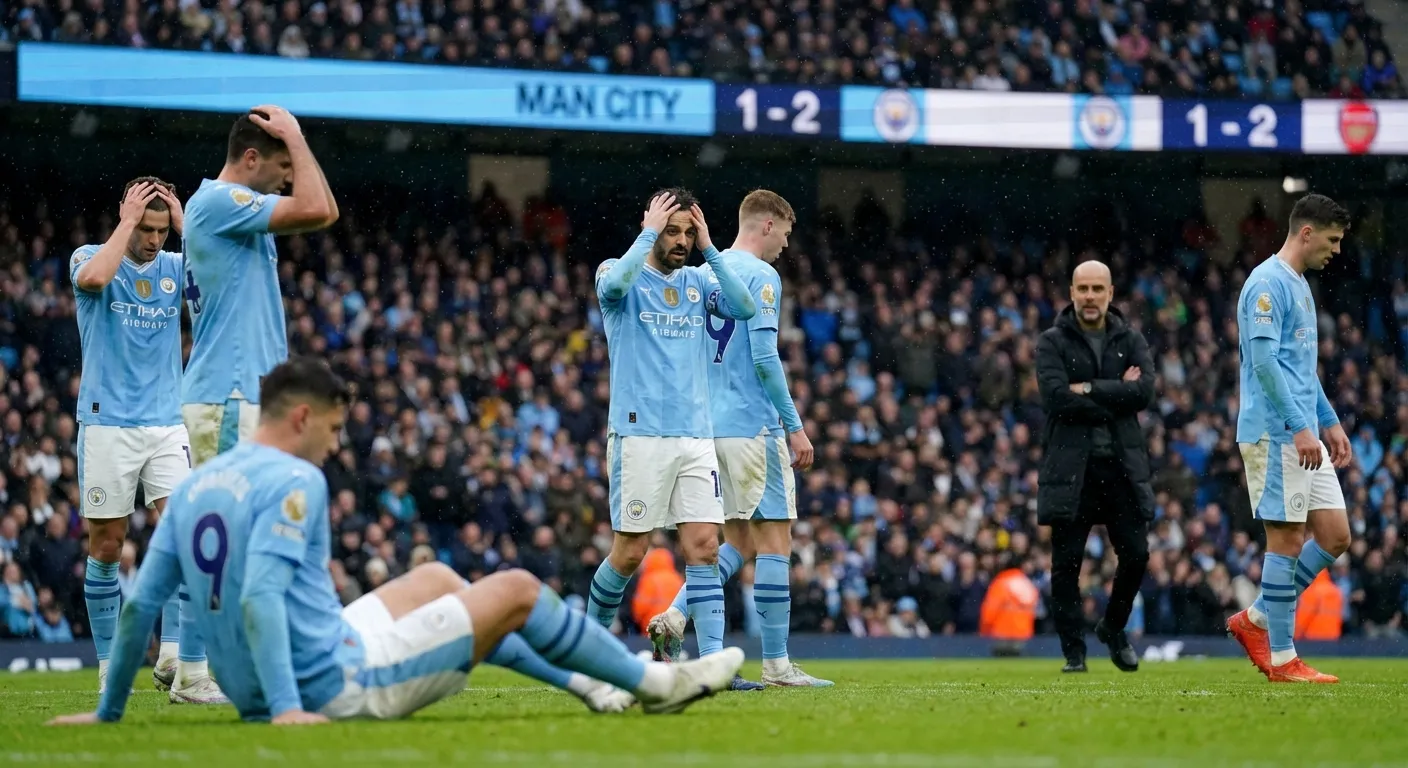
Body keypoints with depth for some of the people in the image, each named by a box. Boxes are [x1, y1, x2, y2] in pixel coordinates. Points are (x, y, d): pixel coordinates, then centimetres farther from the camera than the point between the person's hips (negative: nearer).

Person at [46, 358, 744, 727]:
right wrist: (286, 708, -32)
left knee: (436, 578, 29)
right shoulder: (293, 481, -16)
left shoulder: (193, 486, 7)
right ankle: (652, 683, 20)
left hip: (260, 691, 9)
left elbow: (139, 604, 5)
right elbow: (258, 598, -28)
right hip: (335, 686, -9)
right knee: (518, 590, 3)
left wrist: (109, 711, 11)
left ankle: (578, 681, 36)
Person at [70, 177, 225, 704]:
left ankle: (177, 661, -18)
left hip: (167, 424, 2)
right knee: (106, 546, 2)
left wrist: (184, 223, -8)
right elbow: (93, 278, -26)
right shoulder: (90, 258, -1)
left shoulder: (175, 267, 8)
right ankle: (109, 668, 12)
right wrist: (128, 221, -16)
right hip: (107, 424, -2)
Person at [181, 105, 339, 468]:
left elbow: (327, 213, 21)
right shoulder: (217, 201, -13)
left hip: (246, 393, 10)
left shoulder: (232, 203, 17)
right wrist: (294, 138, -9)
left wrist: (295, 141, 11)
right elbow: (313, 210, -23)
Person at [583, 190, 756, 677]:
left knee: (704, 546, -5)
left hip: (696, 436, 4)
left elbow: (745, 309, -4)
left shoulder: (699, 282, 13)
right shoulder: (620, 274, 2)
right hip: (639, 434, -4)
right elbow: (614, 284, -24)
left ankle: (712, 660, -9)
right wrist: (650, 232, -15)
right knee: (631, 552, -1)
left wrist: (709, 248, -6)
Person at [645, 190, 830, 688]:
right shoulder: (761, 277, -10)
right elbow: (764, 356, -17)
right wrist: (795, 426, -12)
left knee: (739, 539, 14)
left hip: (713, 424, 8)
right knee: (774, 536, -3)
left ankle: (674, 618, -2)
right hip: (755, 425, -8)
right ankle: (776, 663, -4)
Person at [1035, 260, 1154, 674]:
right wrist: (1117, 396, -10)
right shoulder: (1052, 342, 3)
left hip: (1123, 464, 2)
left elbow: (1145, 391, -6)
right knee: (1066, 562, -2)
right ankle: (1074, 650, 8)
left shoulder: (1131, 341, 10)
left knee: (1136, 553, -1)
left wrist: (1089, 389, -12)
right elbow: (1056, 397, -13)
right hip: (1070, 465, -2)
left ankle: (1113, 629, 24)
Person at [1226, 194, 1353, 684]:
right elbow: (1264, 360, -19)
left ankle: (1257, 620, 14)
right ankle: (1281, 659, -1)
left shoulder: (1300, 286, 20)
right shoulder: (1268, 284, -11)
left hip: (1304, 436, 10)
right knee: (1288, 538, -7)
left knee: (1334, 534, 5)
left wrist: (1329, 422, 22)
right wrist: (1300, 428, -22)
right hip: (1275, 435, -10)